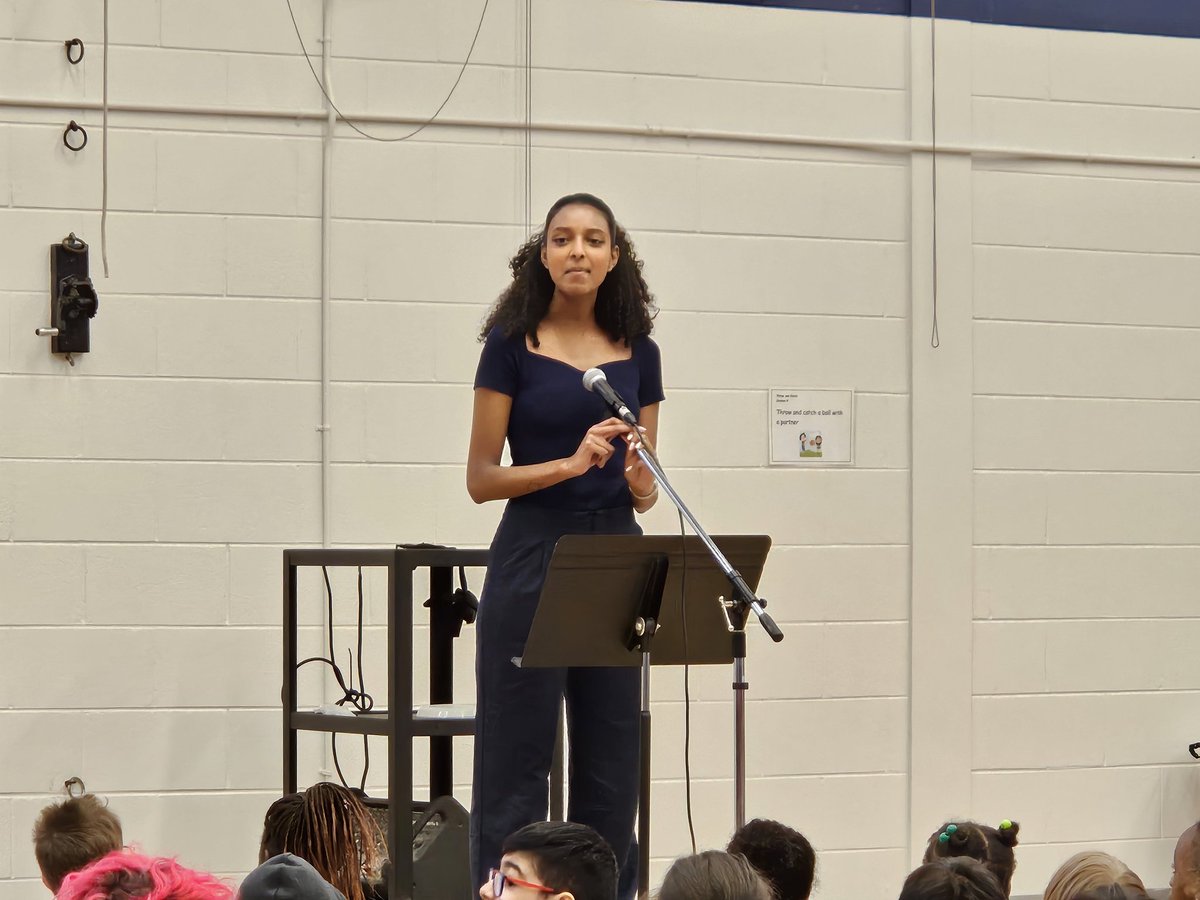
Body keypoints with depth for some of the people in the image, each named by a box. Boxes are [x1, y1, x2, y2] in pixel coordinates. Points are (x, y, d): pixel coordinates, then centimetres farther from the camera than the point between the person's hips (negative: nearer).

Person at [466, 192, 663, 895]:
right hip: (532, 557, -4)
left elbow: (642, 491, 11)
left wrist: (640, 483, -12)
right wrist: (571, 463, -19)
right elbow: (481, 478, -5)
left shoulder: (638, 353, 8)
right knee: (517, 764, -2)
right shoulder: (511, 345, -2)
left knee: (611, 765, 6)